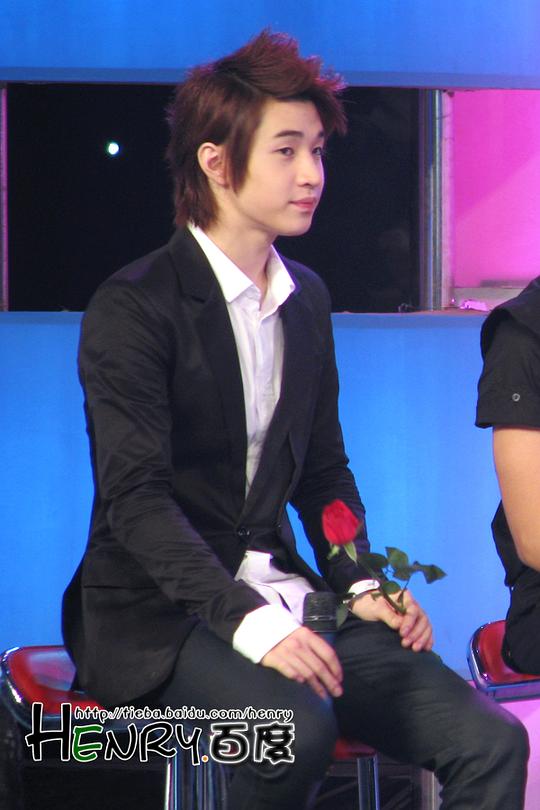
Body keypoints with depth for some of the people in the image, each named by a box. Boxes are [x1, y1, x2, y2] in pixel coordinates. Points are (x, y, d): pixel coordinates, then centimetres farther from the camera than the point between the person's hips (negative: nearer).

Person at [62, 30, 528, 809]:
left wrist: (359, 583, 0)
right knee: (296, 729, -35)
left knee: (490, 742, -14)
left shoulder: (307, 299, 14)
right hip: (160, 615, -6)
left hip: (281, 599, 6)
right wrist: (249, 624, -28)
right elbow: (138, 497, -17)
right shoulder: (131, 308, -8)